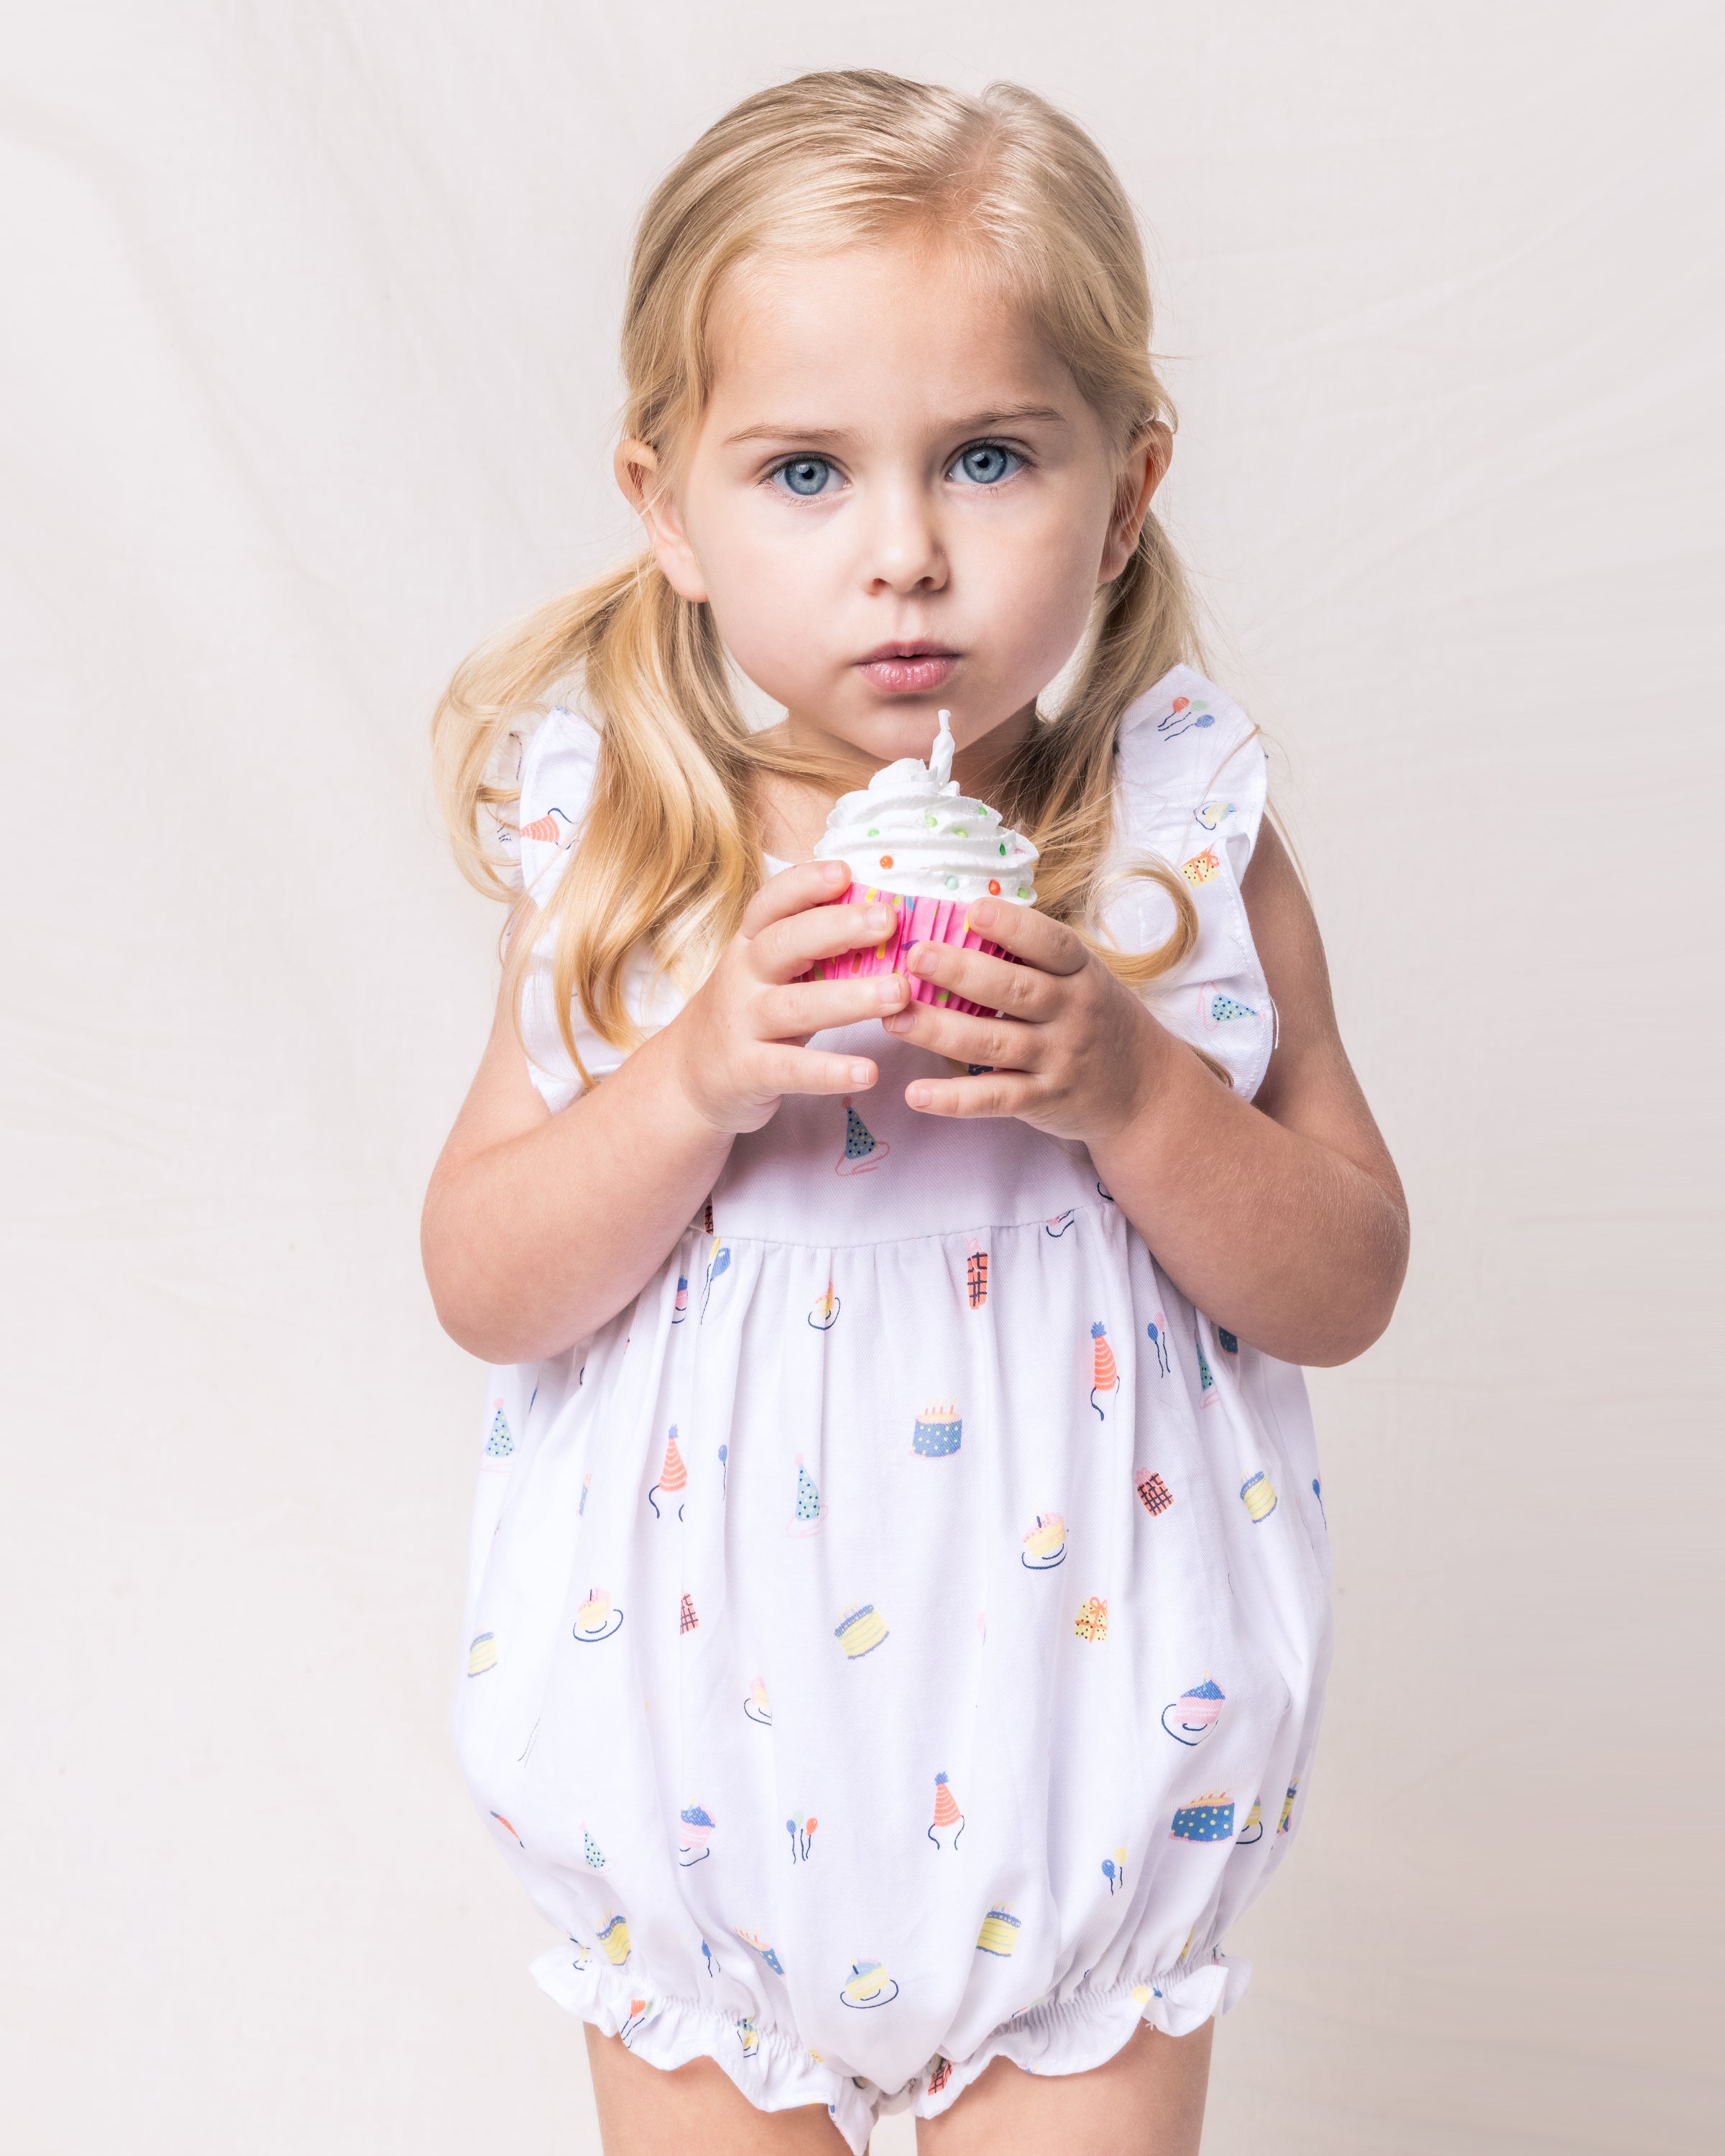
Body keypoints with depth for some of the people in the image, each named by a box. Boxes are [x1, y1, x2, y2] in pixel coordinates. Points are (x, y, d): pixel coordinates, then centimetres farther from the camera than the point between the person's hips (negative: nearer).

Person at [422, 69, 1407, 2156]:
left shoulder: (1184, 841, -10)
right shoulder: (626, 850, -9)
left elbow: (1347, 1283, -7)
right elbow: (481, 1285, -9)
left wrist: (1128, 1087, -25)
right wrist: (699, 1078, -26)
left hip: (1076, 1741, -1)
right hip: (697, 1731, 1)